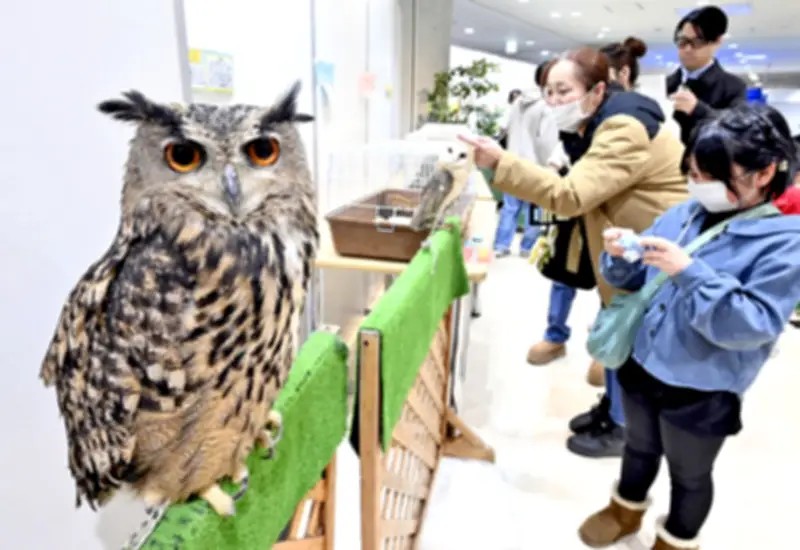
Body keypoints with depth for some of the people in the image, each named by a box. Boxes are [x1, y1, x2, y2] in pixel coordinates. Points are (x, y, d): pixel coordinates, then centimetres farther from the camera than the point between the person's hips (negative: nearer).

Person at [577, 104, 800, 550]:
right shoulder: (686, 213, -1)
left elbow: (754, 326, -25)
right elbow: (638, 281, 5)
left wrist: (690, 273, -34)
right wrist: (621, 256, -17)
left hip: (702, 391, -5)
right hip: (642, 364, 5)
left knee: (689, 475, 19)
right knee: (640, 447, 27)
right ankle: (626, 510, 53)